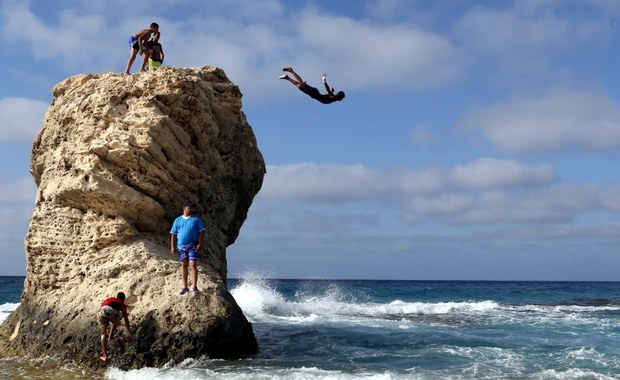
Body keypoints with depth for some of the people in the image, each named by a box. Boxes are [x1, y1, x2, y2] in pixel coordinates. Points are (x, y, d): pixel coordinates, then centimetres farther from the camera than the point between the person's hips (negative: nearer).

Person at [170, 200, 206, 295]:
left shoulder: (196, 219, 5)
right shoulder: (178, 220, 9)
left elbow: (201, 232, 1)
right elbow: (173, 234, 9)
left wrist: (200, 243, -9)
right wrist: (172, 247, 2)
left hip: (193, 246, -2)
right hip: (181, 246, 2)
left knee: (193, 264, -12)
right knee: (183, 265, 7)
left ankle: (195, 286, -8)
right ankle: (184, 287, 13)